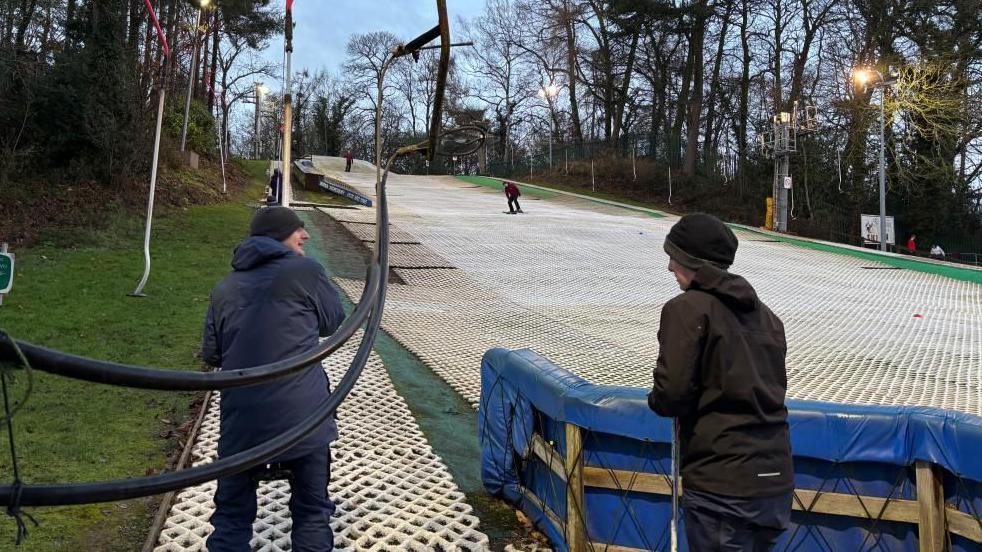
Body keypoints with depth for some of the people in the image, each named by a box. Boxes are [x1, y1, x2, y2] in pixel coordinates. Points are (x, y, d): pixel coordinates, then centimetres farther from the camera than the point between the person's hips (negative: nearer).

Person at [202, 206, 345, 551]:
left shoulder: (224, 288, 10)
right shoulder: (304, 270, -3)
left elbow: (211, 355, 14)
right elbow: (333, 322, 9)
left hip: (241, 420, 4)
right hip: (301, 415, -3)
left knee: (232, 516, 15)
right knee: (312, 512, 12)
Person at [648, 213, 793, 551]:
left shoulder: (687, 308, -11)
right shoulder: (763, 312, 12)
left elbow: (671, 394, -18)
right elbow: (776, 384, 15)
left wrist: (656, 400, 4)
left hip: (722, 487, -7)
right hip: (776, 481, 8)